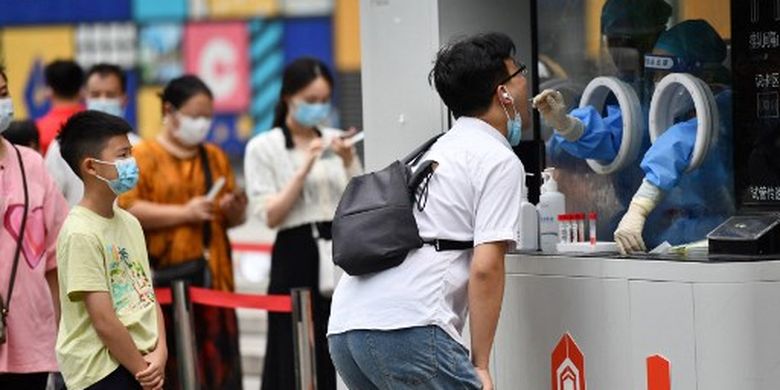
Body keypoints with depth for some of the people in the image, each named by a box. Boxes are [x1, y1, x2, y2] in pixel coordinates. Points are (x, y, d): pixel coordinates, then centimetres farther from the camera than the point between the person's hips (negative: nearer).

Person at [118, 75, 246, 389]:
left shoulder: (216, 157, 19)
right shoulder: (143, 156, 2)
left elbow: (233, 220, 23)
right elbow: (126, 209, -10)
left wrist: (234, 208, 0)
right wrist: (184, 213, -15)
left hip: (212, 277, 5)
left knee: (217, 362, -1)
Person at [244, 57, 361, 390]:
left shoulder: (335, 140, 11)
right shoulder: (263, 147, 1)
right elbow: (270, 216, -7)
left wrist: (349, 163, -5)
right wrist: (304, 169, -12)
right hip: (296, 255, -3)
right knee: (297, 363, -3)